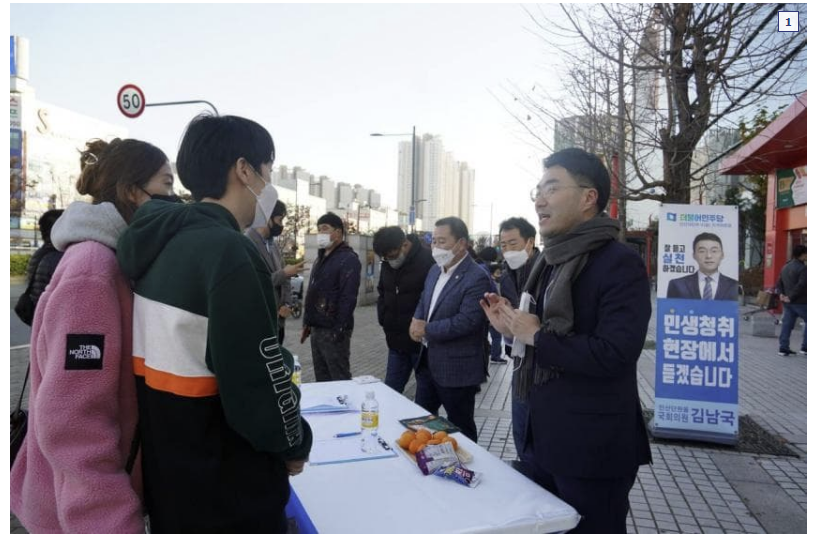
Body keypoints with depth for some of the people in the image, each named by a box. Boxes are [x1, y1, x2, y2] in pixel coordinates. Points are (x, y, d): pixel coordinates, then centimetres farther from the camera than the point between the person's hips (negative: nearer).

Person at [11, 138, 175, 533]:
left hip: (124, 475, 9)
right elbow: (70, 422, -28)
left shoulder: (125, 260, 5)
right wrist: (116, 526, -24)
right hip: (84, 508, -9)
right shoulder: (92, 269, -24)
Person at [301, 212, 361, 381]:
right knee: (321, 377, 17)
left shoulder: (348, 259, -13)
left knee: (340, 379, -1)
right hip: (317, 328, 9)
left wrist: (339, 330, -23)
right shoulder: (322, 257, 16)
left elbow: (348, 298, -20)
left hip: (333, 330, -9)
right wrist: (307, 323, 17)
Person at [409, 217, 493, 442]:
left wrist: (427, 329, -17)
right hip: (428, 362, 8)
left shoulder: (477, 278, -19)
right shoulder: (435, 271, 9)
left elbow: (466, 322, -26)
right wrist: (416, 321, -3)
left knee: (460, 428, 10)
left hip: (457, 368, -8)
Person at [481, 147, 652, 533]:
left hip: (593, 446, -9)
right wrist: (514, 328, -2)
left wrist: (536, 336, -21)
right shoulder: (554, 260, 11)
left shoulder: (620, 264, -18)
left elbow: (614, 353, -30)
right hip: (546, 436, 9)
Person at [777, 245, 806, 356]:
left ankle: (783, 348, 7)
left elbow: (779, 282, 16)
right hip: (800, 302, -7)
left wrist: (781, 294, 6)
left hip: (787, 302, 8)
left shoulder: (786, 267, 13)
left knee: (787, 324, 8)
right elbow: (801, 285, -22)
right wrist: (791, 297, -17)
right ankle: (805, 348, 5)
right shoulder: (803, 268, -14)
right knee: (808, 322, 6)